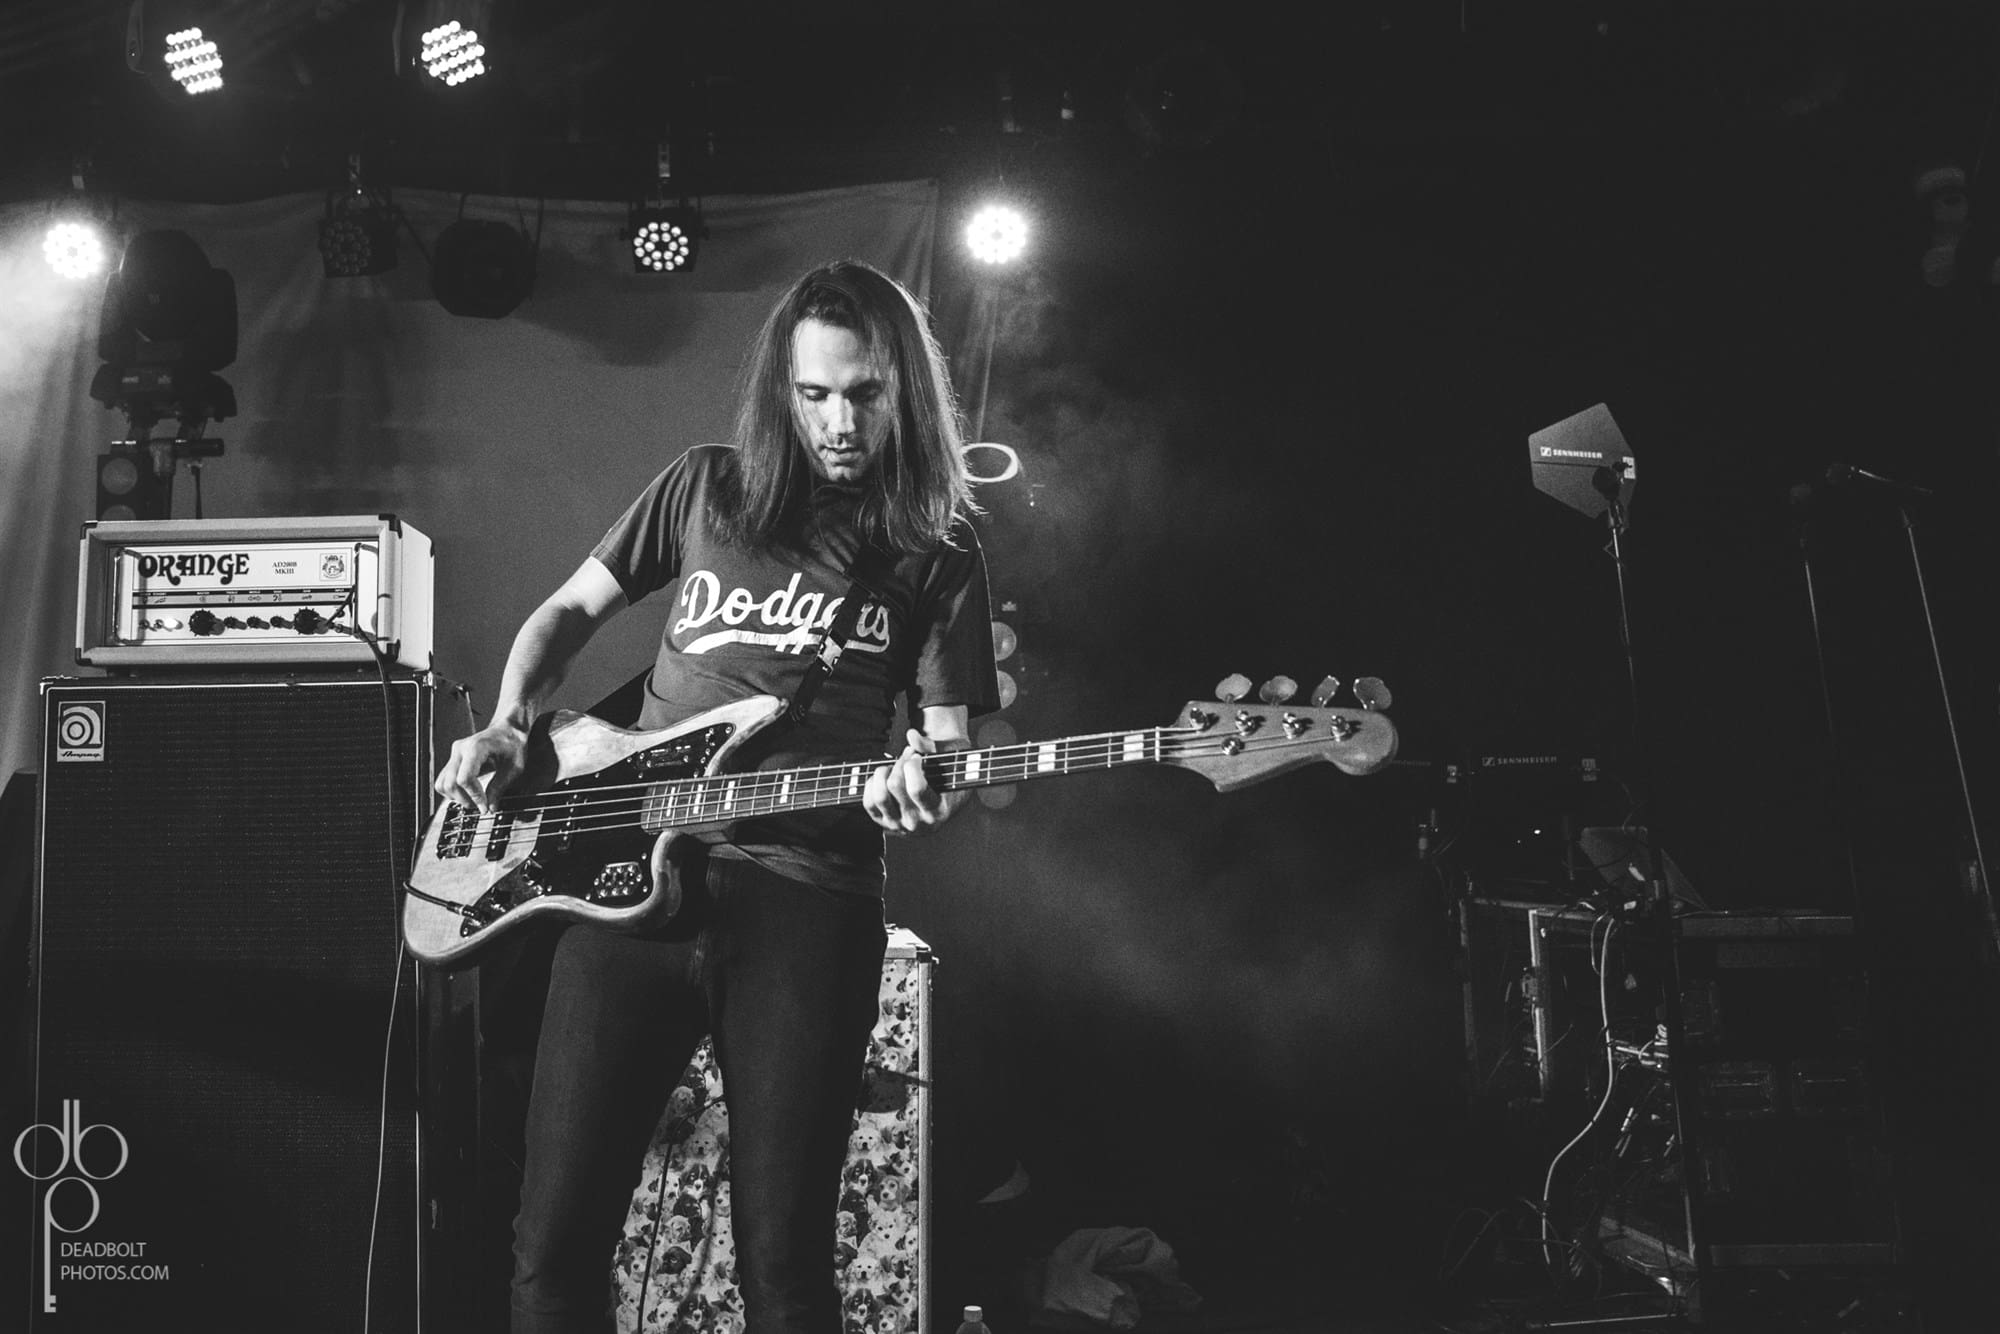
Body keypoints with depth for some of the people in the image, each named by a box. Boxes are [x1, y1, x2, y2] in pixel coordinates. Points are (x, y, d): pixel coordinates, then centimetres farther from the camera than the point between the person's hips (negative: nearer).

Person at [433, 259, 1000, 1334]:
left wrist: (923, 788, -18)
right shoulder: (705, 487, 12)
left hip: (810, 898, -2)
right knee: (554, 1244, 1)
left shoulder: (936, 552, 8)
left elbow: (949, 741, 5)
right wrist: (507, 729, 6)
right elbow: (570, 610, 22)